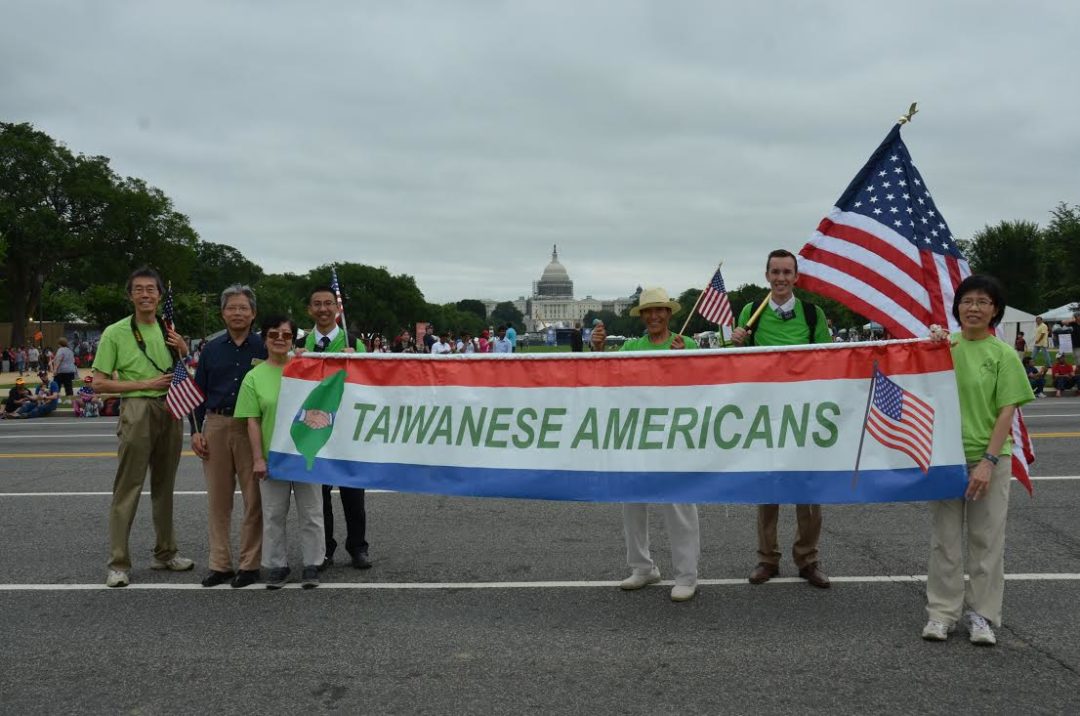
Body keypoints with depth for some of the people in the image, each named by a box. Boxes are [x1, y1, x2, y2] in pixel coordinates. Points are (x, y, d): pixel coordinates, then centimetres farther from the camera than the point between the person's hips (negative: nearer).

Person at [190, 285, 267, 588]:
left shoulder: (263, 348, 2)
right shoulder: (211, 349, 10)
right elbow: (199, 392, 12)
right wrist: (196, 431, 3)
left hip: (252, 427, -3)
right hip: (216, 425, 3)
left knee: (253, 498, 0)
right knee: (218, 498, 7)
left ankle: (249, 564, 10)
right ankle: (220, 564, 16)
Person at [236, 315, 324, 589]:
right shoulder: (254, 377, -1)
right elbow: (252, 421, -2)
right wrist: (258, 458, -7)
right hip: (272, 457, 0)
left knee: (311, 513, 8)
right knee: (273, 515, 9)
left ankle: (311, 565, 19)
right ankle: (276, 566, 22)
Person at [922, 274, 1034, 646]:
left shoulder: (1003, 355, -3)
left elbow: (1007, 412, -6)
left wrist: (988, 461, -14)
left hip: (988, 459, -2)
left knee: (987, 539, 6)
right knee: (945, 538, 8)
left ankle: (982, 615, 18)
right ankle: (942, 612, 17)